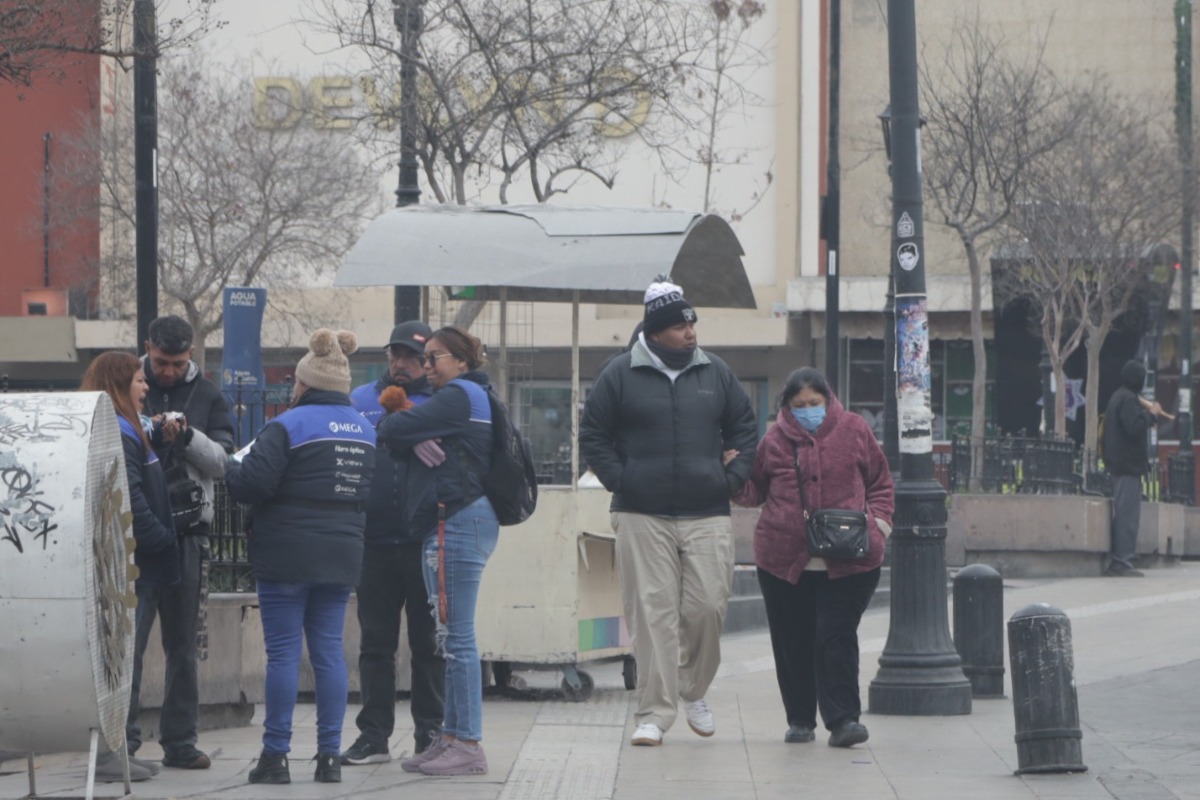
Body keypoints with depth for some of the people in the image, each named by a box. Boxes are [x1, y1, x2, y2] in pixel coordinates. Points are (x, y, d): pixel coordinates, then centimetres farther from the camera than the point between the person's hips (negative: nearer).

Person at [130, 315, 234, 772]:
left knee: (183, 640, 8)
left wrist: (189, 436, -16)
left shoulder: (207, 396, 10)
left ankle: (180, 740, 13)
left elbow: (222, 461, 2)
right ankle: (122, 738, -5)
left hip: (187, 529, 3)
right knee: (129, 635, -7)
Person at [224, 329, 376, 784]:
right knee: (329, 649, 8)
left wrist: (230, 475, 4)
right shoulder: (365, 431, 11)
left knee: (283, 652, -2)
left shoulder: (288, 427, -11)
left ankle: (276, 755, -1)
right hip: (342, 557, 6)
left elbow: (252, 483, -17)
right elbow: (370, 492, 14)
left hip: (286, 556, -6)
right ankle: (329, 755, 7)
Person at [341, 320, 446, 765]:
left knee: (429, 642, 4)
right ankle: (373, 735, 10)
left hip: (425, 541, -2)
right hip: (375, 541, 2)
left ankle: (430, 733, 11)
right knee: (375, 643, 6)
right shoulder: (360, 401, 10)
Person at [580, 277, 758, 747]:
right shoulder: (621, 375, 2)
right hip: (642, 518, -2)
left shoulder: (715, 374, 10)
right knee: (652, 613, -5)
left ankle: (694, 690, 23)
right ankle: (654, 713, -1)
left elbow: (744, 428, 19)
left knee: (708, 606, -3)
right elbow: (592, 435, 7)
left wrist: (733, 476, 6)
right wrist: (619, 480, -3)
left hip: (707, 516, 2)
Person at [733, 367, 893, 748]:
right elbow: (755, 490, 19)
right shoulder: (775, 440, 9)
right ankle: (800, 719, 18)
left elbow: (881, 484, 13)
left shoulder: (854, 431, 7)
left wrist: (876, 524, -1)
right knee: (793, 644, 6)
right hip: (784, 559, 2)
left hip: (847, 562, -2)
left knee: (836, 638, -10)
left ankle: (842, 719, -9)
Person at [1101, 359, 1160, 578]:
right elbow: (1135, 428, -24)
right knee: (1128, 515, -10)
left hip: (1119, 464, 10)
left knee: (1123, 514, 13)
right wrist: (1151, 414, -10)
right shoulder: (1128, 399, -14)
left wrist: (1147, 417, 13)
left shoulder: (1117, 397, 17)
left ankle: (1116, 563, 14)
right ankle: (1123, 563, -13)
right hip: (1129, 464, -10)